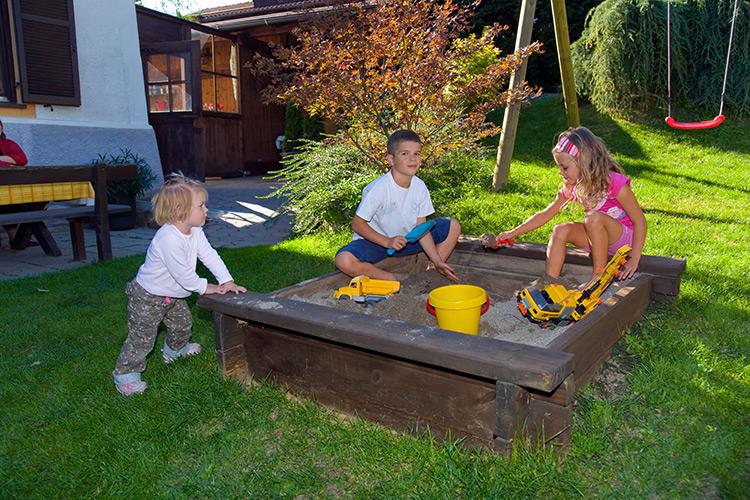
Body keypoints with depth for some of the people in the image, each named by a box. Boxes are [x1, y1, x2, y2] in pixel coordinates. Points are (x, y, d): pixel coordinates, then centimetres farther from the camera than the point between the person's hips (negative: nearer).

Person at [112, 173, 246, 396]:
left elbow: (209, 255, -3)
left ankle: (175, 350, 53)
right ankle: (125, 373, 19)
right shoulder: (168, 238, -37)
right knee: (142, 338, 0)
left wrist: (227, 281, -10)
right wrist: (204, 287, -19)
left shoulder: (195, 232, -8)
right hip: (147, 297, -9)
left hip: (173, 294, 9)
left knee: (182, 324, 25)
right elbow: (182, 273, -32)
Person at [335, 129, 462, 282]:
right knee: (344, 260, -35)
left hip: (407, 239, 5)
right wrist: (387, 242, -29)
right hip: (376, 240, -5)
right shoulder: (380, 188, -24)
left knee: (453, 226, -4)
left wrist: (437, 261, -9)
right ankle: (391, 279, -17)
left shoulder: (420, 187, -8)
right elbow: (357, 224, -19)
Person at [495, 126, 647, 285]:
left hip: (625, 238, -6)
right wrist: (514, 233, -2)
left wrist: (634, 259, -25)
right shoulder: (572, 187, -2)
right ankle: (549, 282, -18)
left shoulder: (614, 182, -21)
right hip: (600, 239, 6)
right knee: (560, 230, -15)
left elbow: (640, 221, -18)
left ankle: (600, 276, -23)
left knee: (593, 218, -32)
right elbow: (545, 214, 4)